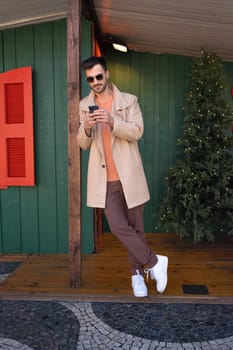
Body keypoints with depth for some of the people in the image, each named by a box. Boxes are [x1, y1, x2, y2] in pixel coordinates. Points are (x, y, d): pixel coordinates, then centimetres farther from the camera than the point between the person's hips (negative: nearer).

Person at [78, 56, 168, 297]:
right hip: (105, 179, 2)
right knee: (118, 227, -6)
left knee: (135, 227, 8)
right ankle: (154, 262, 14)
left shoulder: (128, 100, 3)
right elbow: (83, 144, 9)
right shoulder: (84, 105, 11)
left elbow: (137, 132, -9)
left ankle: (137, 273, 28)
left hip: (129, 175, -1)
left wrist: (112, 122, -25)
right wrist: (86, 129, -13)